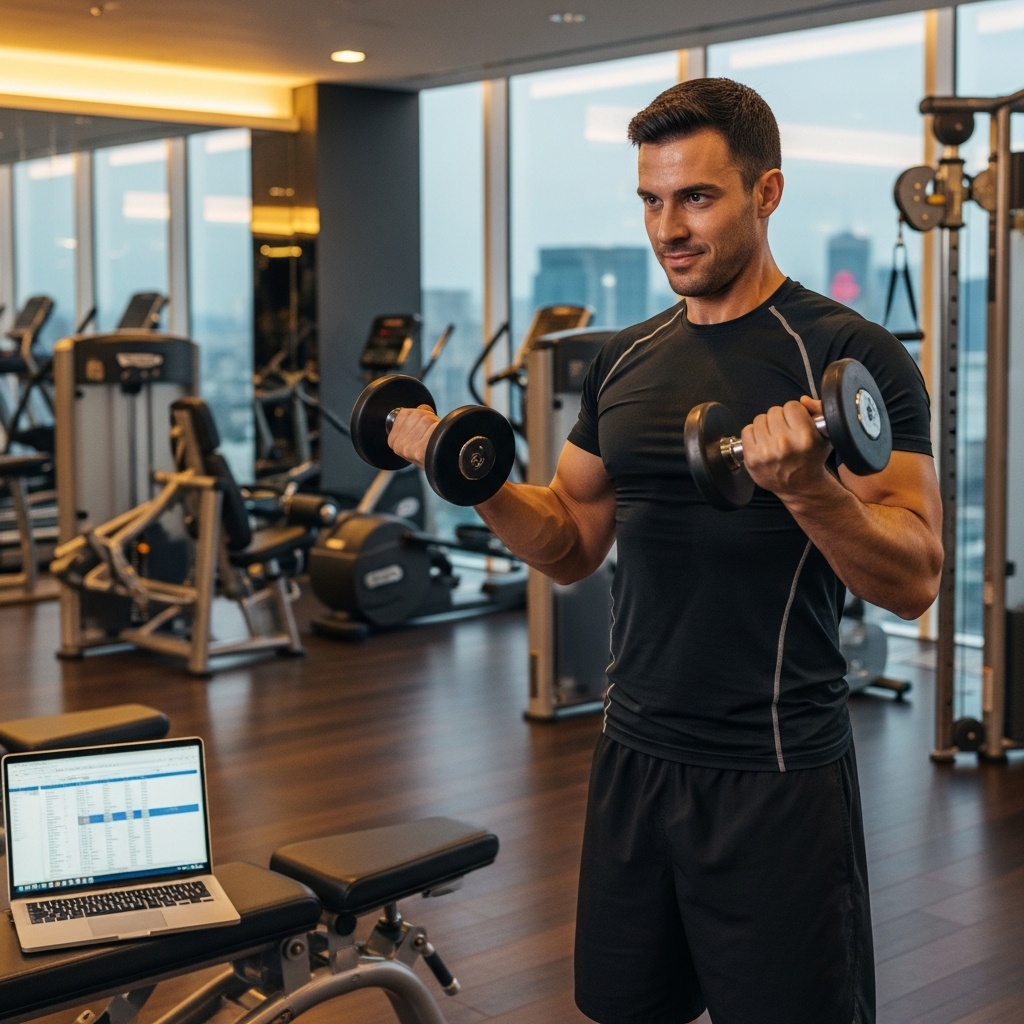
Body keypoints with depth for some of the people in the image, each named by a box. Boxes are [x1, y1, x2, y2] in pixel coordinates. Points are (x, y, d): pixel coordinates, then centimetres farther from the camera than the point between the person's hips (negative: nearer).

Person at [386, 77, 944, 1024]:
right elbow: (572, 545, 13)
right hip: (635, 758, 6)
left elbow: (913, 582, -16)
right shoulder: (626, 362, 8)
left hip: (776, 774, -6)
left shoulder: (848, 357, -11)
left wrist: (804, 486, -33)